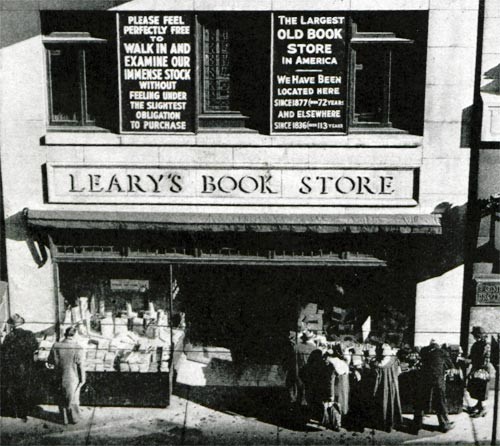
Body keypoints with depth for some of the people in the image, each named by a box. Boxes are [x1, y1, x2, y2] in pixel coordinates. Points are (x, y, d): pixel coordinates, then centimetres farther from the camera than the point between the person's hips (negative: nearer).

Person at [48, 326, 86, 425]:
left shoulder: (56, 347, -19)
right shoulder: (78, 349, -25)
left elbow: (50, 361, -5)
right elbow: (81, 366, -16)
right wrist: (83, 379, -3)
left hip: (61, 378, 1)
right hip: (73, 378, -1)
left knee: (62, 399, 22)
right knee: (73, 398, 21)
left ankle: (65, 419, 35)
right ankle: (74, 419, 36)